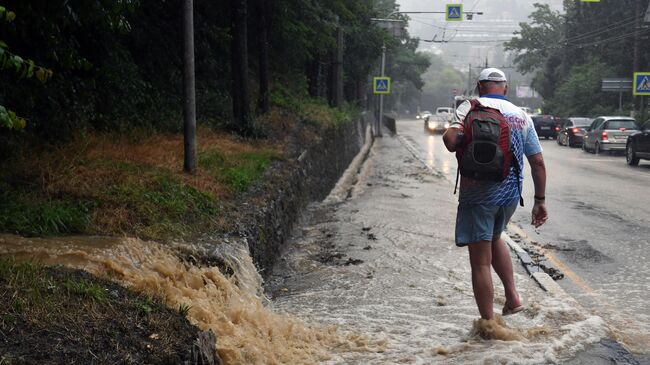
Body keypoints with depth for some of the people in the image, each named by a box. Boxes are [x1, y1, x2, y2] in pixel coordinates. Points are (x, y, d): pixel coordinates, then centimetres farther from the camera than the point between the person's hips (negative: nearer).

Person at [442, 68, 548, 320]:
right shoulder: (522, 115, 9)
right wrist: (540, 201, 13)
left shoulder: (470, 108, -5)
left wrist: (448, 133, 2)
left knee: (481, 261, 1)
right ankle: (512, 297, 23)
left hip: (479, 194, -5)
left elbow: (451, 142, -21)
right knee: (494, 239, 31)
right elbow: (538, 162, 8)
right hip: (510, 193, 5)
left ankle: (488, 324, 3)